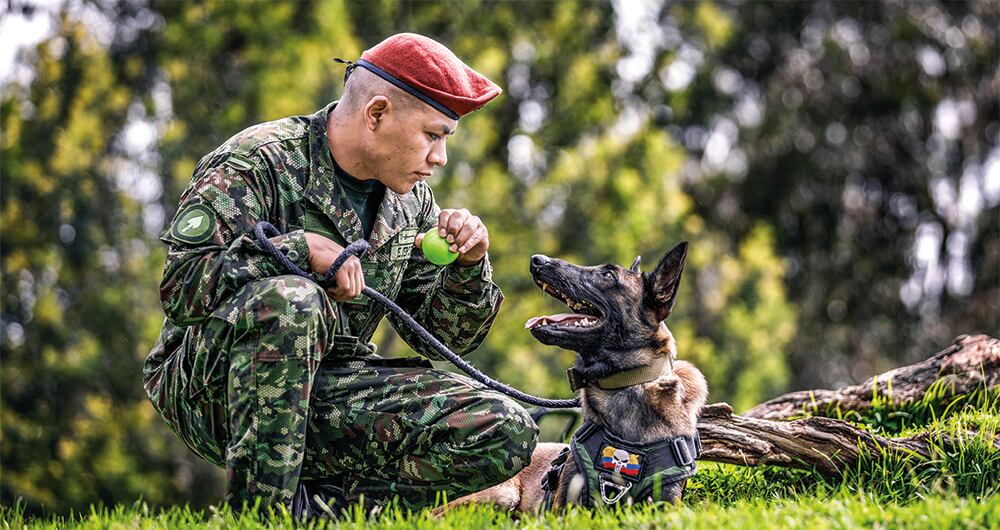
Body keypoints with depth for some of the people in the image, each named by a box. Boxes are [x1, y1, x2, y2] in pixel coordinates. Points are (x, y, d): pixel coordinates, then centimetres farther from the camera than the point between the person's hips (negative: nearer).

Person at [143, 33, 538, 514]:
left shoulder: (410, 200, 9)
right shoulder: (257, 163, -12)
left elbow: (441, 335, 13)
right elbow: (180, 284, -23)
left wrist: (467, 266, -6)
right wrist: (301, 249, -28)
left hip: (326, 390, 6)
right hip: (208, 383, -5)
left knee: (505, 433, -13)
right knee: (288, 301, -40)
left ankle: (314, 502, -14)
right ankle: (259, 512, -29)